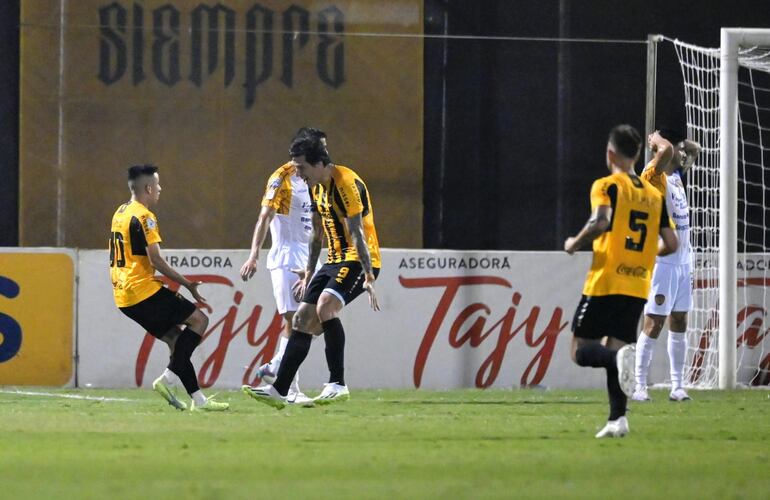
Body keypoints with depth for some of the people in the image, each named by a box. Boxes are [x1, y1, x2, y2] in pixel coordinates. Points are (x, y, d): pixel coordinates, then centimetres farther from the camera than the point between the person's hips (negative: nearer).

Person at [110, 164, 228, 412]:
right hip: (143, 290, -9)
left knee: (176, 337, 13)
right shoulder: (144, 217, -13)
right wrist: (188, 285, -11)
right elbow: (156, 260, -19)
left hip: (124, 297, 9)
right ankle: (168, 377, -12)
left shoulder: (120, 213, 16)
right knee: (199, 319, -2)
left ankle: (198, 399, 6)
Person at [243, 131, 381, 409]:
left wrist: (369, 277, -28)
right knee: (303, 320, 3)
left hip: (358, 261, -9)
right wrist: (309, 274, 23)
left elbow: (358, 234, -24)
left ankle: (337, 384, -27)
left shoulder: (346, 184, -19)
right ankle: (279, 391, 5)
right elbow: (317, 235, 21)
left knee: (325, 305, -30)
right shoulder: (317, 188, 11)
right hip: (335, 261, 9)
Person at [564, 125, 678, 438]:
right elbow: (670, 244, 10)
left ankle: (620, 357, -29)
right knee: (615, 347, 10)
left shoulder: (606, 186, -4)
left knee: (581, 350, 1)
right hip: (639, 287, 5)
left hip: (606, 282, -5)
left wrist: (575, 244, -6)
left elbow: (601, 221, -22)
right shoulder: (654, 195, 13)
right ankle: (617, 419, -5)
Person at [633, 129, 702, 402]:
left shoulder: (677, 175, 12)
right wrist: (659, 141, -10)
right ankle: (640, 386, -4)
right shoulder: (655, 175, -13)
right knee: (654, 323, -7)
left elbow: (695, 149, 27)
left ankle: (677, 386, 11)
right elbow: (666, 151, -32)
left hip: (683, 260, 8)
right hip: (663, 261, -8)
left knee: (679, 323, 8)